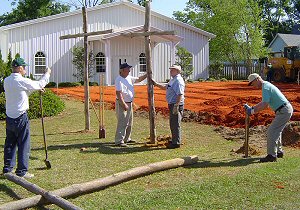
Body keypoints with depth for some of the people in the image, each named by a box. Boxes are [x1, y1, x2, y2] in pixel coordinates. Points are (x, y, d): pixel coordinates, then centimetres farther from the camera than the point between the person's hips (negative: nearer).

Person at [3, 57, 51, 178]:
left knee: (10, 144, 16)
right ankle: (22, 171, 5)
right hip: (20, 117, -7)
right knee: (24, 145, 2)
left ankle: (7, 169, 24)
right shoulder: (22, 81, -16)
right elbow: (40, 84, -2)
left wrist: (35, 89, 24)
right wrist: (47, 73, 13)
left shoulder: (6, 81, 6)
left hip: (9, 117, 8)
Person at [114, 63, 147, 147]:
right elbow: (118, 93, -22)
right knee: (122, 123, -12)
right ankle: (119, 141, -10)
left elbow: (139, 79, 24)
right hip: (122, 104, -10)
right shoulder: (119, 80, -16)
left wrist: (147, 74, 12)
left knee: (129, 123, 16)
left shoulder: (129, 78, 11)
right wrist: (124, 104, -26)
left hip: (129, 103, 10)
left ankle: (126, 139, 27)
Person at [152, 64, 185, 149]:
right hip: (172, 104, 11)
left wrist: (176, 106, -28)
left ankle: (176, 143, 1)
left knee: (175, 124, -6)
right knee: (172, 124, 18)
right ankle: (174, 140, 29)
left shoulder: (178, 81, -16)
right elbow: (165, 87, 32)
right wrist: (156, 84, 26)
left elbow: (180, 94, -24)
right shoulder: (173, 80, 17)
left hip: (176, 105, -11)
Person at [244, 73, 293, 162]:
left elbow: (265, 105, -25)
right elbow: (264, 102, 25)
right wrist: (251, 108, 18)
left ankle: (272, 155, -9)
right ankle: (278, 152, 28)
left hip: (284, 111, -11)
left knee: (272, 131, -10)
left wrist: (252, 111, -15)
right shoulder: (267, 86, 17)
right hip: (287, 109, 11)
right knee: (276, 130, 20)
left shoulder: (265, 87, -16)